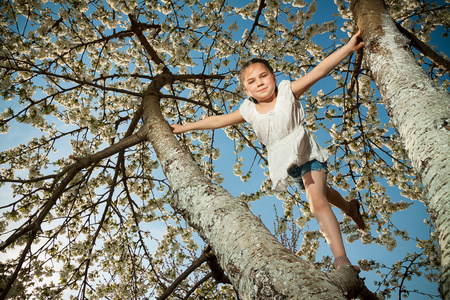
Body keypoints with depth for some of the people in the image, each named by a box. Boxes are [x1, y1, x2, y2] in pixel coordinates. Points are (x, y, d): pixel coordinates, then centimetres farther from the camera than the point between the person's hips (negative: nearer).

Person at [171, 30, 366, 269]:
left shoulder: (287, 91, -11)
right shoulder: (249, 111, -1)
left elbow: (320, 70, -20)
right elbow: (219, 120, 9)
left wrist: (348, 47, -29)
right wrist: (185, 127, 14)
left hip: (306, 154, -5)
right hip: (284, 163, 5)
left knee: (317, 201, -23)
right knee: (320, 192, 25)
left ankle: (341, 260, -26)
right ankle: (350, 208, 57)